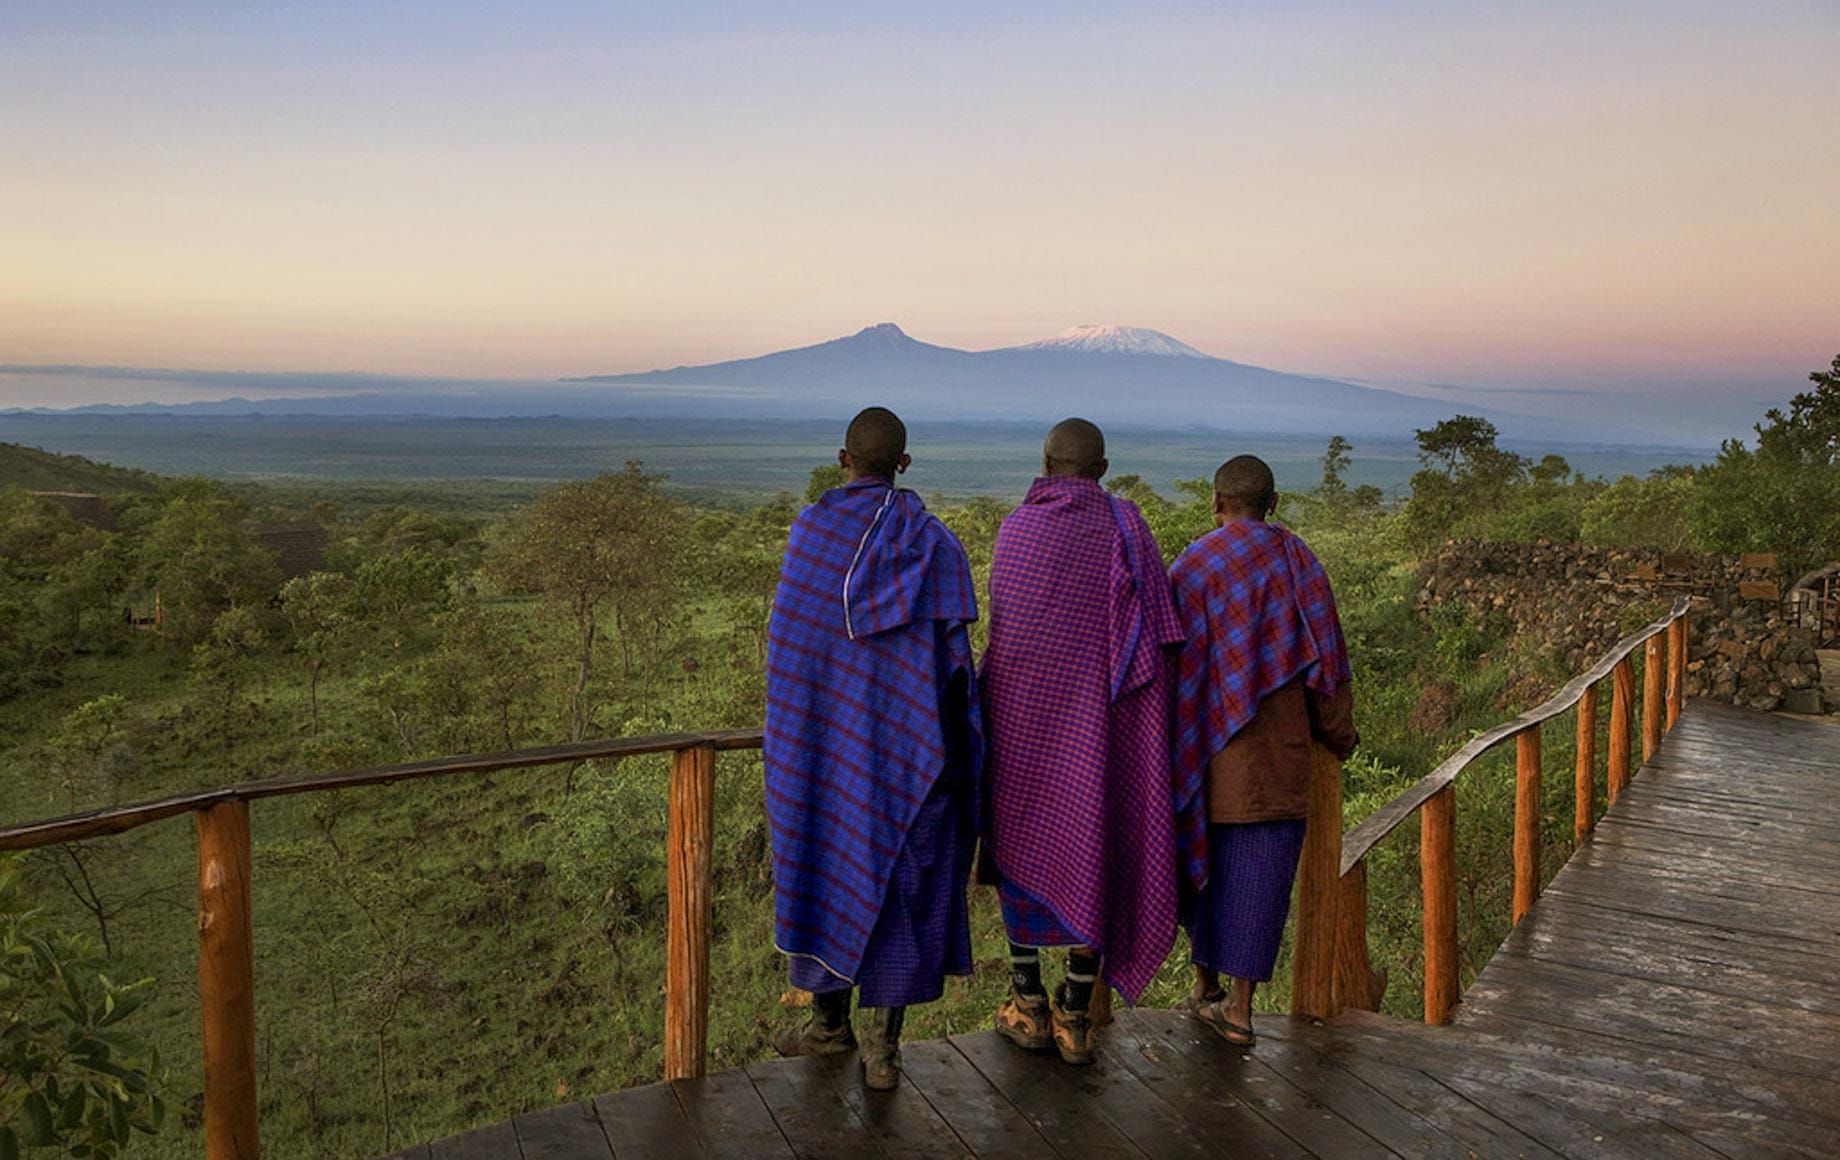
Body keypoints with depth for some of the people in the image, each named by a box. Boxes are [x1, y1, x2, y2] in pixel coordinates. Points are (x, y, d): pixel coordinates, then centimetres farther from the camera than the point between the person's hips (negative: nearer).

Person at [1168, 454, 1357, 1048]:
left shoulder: (1192, 566, -6)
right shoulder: (1299, 563, 0)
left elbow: (1175, 660, -7)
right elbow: (1325, 657, 2)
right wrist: (1339, 733, 15)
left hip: (1209, 738, 0)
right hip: (1277, 749, 1)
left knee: (1206, 859, 14)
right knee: (1259, 868, 4)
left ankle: (1205, 985, 26)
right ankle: (1239, 1006, 5)